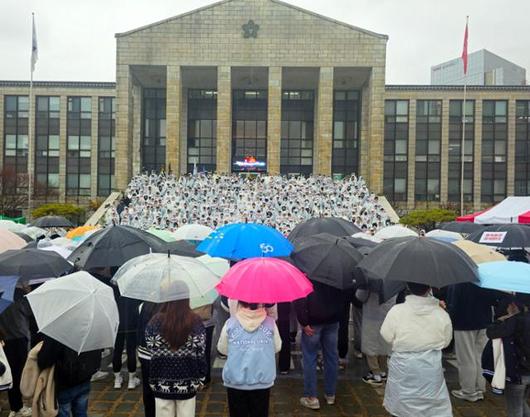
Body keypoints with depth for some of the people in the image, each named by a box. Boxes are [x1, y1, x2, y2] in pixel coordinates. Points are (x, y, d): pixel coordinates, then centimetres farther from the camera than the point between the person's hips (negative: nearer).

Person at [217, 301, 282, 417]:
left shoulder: (230, 323, -10)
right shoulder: (270, 322, -8)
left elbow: (222, 349, 3)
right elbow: (277, 347, 4)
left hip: (235, 380, 0)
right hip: (263, 380, 1)